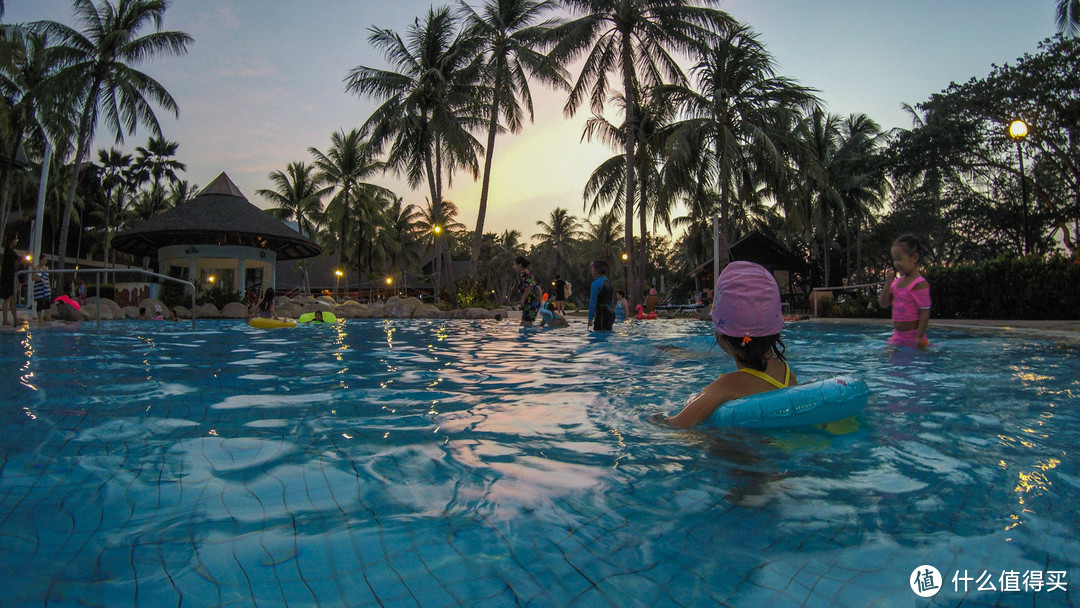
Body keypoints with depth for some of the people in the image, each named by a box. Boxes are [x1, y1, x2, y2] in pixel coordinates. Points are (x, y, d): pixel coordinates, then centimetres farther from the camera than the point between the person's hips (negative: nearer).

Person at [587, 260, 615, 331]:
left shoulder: (596, 283, -8)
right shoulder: (609, 283, 20)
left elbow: (593, 302, -13)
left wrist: (590, 319, -12)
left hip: (602, 314, -9)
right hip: (611, 314, 9)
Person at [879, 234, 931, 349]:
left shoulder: (920, 284, -15)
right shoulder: (897, 281, 8)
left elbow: (925, 312, -18)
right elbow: (884, 304, 7)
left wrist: (919, 338, -20)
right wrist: (888, 283, -6)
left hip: (912, 338, -8)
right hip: (898, 336, 8)